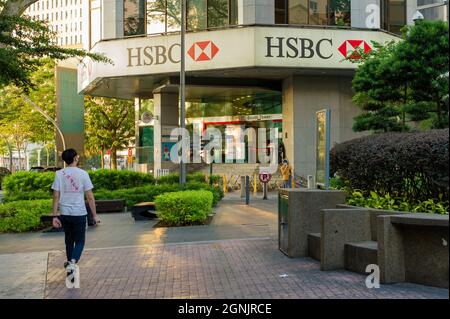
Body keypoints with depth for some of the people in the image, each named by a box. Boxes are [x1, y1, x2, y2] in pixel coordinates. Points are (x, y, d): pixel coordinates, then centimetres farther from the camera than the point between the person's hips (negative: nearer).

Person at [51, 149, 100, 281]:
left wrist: (55, 216, 2)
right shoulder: (83, 173, -7)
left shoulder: (59, 174, -1)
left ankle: (70, 264, 31)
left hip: (64, 214, 3)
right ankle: (73, 262, -16)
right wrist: (95, 216, 1)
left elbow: (56, 196, -3)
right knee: (79, 241, 8)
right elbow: (90, 197, -6)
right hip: (79, 213, -2)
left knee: (69, 240, 19)